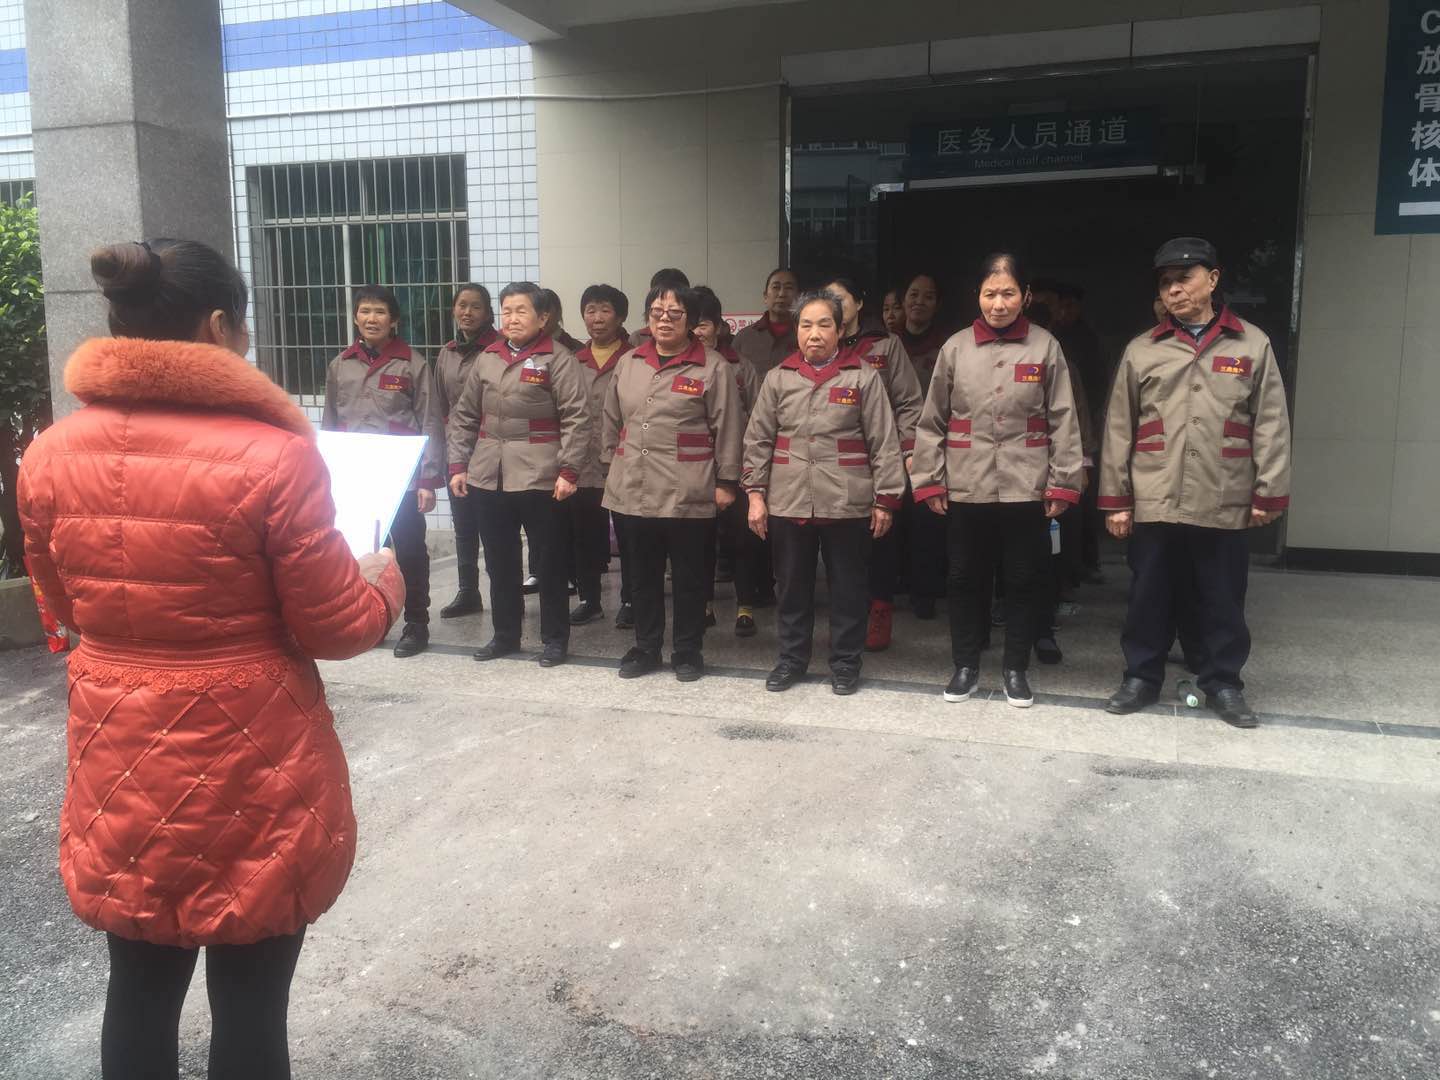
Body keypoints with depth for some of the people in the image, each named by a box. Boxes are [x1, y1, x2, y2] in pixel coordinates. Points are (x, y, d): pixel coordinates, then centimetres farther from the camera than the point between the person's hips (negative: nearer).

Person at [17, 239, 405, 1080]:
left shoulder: (51, 456, -3)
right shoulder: (272, 458, -20)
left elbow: (68, 607, 11)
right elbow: (334, 627, -13)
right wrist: (385, 580, 7)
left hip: (121, 762, 5)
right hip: (250, 773, -5)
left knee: (140, 992, 22)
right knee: (250, 1002, 12)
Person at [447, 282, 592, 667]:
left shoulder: (558, 359, -4)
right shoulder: (486, 359, 11)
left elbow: (577, 419, -9)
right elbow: (464, 416, 15)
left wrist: (568, 470, -15)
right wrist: (457, 465, 8)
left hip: (540, 477, -5)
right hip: (488, 476, 5)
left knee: (549, 560, 5)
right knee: (499, 561, 13)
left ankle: (554, 638, 17)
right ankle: (505, 633, 27)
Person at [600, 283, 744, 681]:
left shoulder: (713, 367, -4)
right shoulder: (628, 363, 10)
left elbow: (726, 428, -4)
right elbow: (612, 421, 17)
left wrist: (726, 482, -6)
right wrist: (610, 466, 15)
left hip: (688, 493, -4)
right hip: (633, 490, 4)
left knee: (688, 575, 6)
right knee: (642, 573, 13)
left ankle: (688, 650, 20)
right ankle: (646, 647, 26)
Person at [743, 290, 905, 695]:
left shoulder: (864, 377, -2)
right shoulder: (778, 378, 5)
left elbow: (884, 443, -2)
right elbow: (758, 440, 8)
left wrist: (885, 499, -5)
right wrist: (755, 493, 2)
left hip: (847, 504, -2)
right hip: (788, 502, 2)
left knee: (848, 587, 8)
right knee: (791, 585, 12)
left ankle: (845, 662, 23)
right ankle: (792, 658, 27)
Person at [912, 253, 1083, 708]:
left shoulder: (1045, 347, 1)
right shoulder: (956, 348, 2)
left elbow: (1063, 421, 1)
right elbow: (932, 421, 4)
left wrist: (1064, 482, -4)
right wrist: (929, 481, 0)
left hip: (1026, 488, 0)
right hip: (966, 488, 1)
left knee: (1025, 581, 8)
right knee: (966, 579, 10)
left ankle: (1016, 668, 25)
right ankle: (966, 665, 26)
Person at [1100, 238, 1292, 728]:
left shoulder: (1253, 344, 4)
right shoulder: (1141, 350, 5)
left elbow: (1271, 425, 3)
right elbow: (1119, 429, 4)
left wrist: (1268, 492, -2)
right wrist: (1116, 498, 1)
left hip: (1225, 504, 0)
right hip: (1153, 503, 1)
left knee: (1222, 601, 9)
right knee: (1149, 597, 8)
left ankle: (1223, 683, 24)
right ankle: (1141, 677, 23)